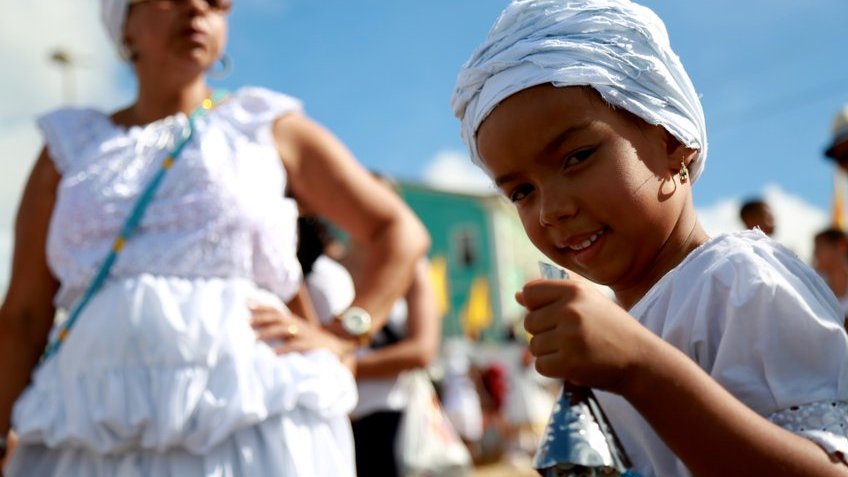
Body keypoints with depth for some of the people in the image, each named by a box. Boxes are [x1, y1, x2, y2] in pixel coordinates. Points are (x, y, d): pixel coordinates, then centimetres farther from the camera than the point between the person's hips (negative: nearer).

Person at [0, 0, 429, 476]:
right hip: (94, 437, 2)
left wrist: (340, 339, -1)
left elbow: (402, 231, 11)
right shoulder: (72, 148, 15)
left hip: (254, 425, -1)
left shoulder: (267, 129, 11)